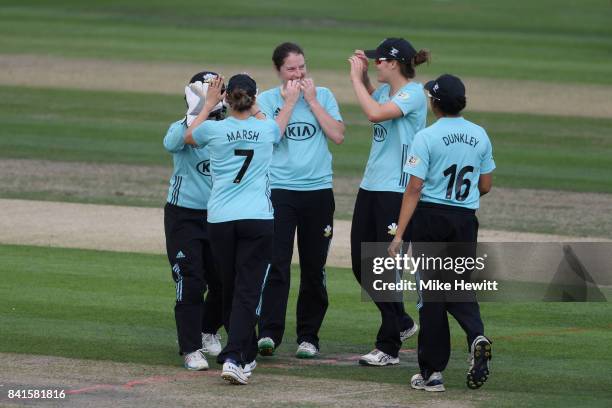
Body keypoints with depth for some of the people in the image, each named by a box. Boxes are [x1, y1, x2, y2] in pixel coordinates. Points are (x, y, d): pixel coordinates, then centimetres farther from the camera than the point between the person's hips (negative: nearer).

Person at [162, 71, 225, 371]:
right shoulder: (184, 128, -9)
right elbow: (170, 144, -33)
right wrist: (197, 113, -40)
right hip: (184, 215, -4)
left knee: (223, 282, 11)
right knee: (191, 283, -8)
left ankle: (207, 331, 37)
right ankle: (191, 349, -1)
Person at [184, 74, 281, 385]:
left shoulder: (213, 129, -1)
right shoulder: (266, 129, 2)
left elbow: (188, 136, 25)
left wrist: (209, 103, 34)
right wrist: (253, 108, 44)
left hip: (220, 220, 1)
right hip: (258, 219, -1)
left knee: (231, 290, 15)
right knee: (247, 291, -5)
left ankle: (245, 356, 28)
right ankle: (234, 357, -21)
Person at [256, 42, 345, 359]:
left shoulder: (323, 96, 9)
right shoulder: (267, 100, 4)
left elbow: (338, 136, -4)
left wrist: (312, 100, -4)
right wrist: (290, 101, -8)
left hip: (318, 192, 2)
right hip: (279, 191, -2)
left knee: (314, 270, 5)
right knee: (277, 265, -12)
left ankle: (308, 336, 13)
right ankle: (269, 334, -16)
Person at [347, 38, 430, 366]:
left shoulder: (413, 93, -13)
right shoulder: (385, 91, 13)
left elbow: (375, 113, -27)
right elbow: (372, 100, 37)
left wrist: (356, 79, -15)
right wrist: (363, 75, 19)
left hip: (397, 191, -9)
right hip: (370, 187, 9)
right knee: (362, 264, 13)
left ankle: (389, 347, 2)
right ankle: (400, 322, 31)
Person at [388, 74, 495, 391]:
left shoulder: (426, 138, -11)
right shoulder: (479, 136, 3)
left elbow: (414, 189, -15)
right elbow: (485, 185, 10)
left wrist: (399, 233, -14)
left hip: (430, 217, -4)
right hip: (466, 220, 4)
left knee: (431, 293, 3)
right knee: (459, 287, 14)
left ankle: (432, 371, 4)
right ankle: (476, 336, -16)